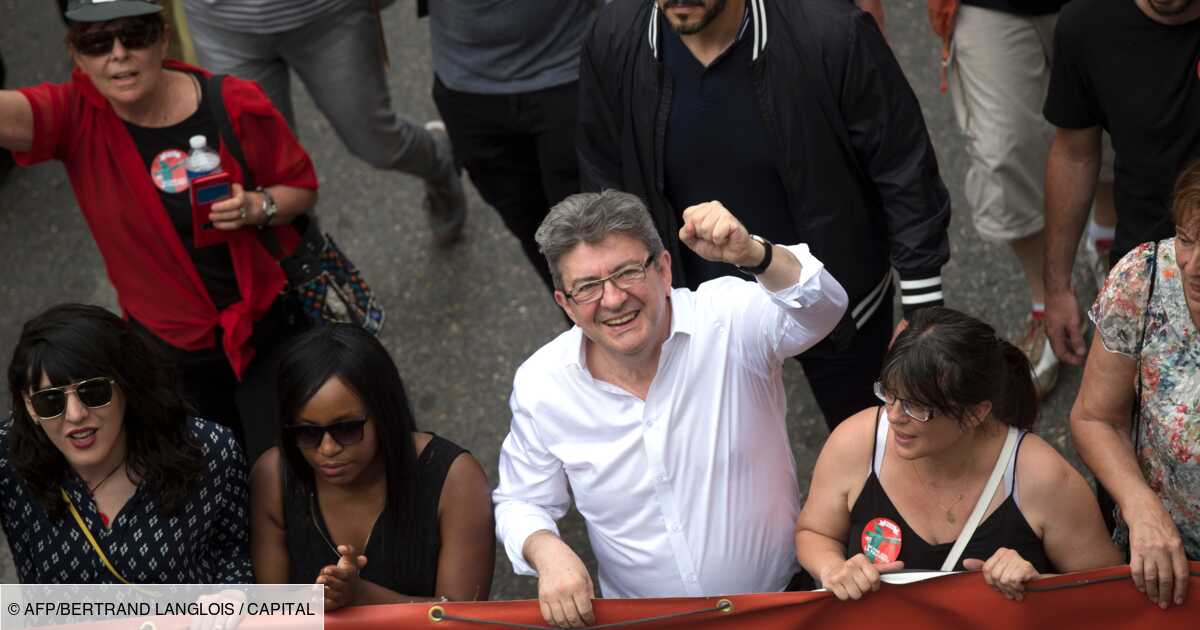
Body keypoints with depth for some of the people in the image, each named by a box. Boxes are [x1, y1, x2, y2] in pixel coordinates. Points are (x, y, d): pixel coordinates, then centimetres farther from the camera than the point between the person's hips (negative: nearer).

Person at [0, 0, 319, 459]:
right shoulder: (75, 117, -17)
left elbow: (301, 185, -1)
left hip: (267, 330, -2)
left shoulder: (237, 105, -17)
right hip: (170, 352, 2)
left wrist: (257, 208, -24)